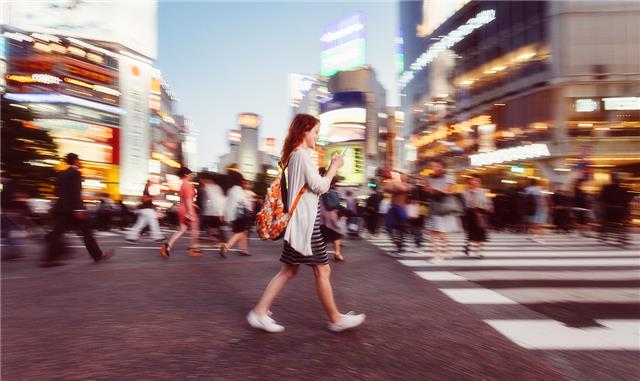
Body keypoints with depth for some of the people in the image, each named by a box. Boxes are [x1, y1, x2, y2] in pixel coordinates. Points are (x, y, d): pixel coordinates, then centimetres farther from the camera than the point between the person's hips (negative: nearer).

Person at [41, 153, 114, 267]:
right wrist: (78, 209, -22)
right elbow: (75, 192, -19)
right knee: (86, 231, 2)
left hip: (61, 207, 8)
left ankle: (49, 259, -1)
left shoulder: (62, 174, 15)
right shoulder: (75, 173, -11)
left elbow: (56, 191, 17)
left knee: (56, 232, 3)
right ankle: (98, 255, 10)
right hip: (72, 208, -8)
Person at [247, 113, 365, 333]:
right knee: (322, 270, 2)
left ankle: (260, 313, 15)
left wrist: (331, 168, 14)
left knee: (289, 271, 12)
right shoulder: (302, 154, -14)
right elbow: (320, 186, -15)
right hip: (305, 221, -10)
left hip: (299, 222, 10)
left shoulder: (294, 155, 17)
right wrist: (334, 167, -3)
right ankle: (336, 319, 16)